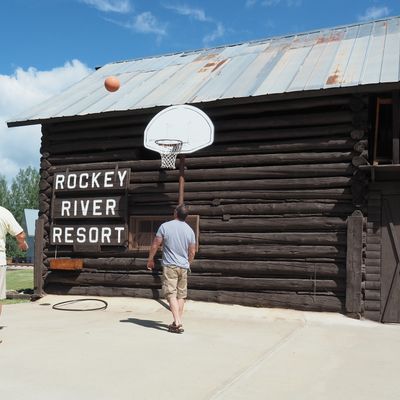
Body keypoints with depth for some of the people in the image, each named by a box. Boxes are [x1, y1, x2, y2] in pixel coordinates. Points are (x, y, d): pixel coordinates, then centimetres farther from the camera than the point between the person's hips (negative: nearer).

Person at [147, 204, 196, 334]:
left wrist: (150, 259, 11)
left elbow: (155, 245, -4)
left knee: (171, 294, -7)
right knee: (181, 295, 12)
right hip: (183, 267, 4)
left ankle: (177, 323, -17)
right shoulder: (190, 230, 5)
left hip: (169, 266, -4)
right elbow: (192, 252, 10)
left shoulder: (165, 226, -7)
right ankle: (178, 322, 17)